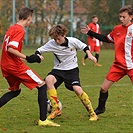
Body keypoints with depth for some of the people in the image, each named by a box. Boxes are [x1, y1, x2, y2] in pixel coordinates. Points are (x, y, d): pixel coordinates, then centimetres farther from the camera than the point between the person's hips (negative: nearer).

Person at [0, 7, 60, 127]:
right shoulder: (20, 30, -14)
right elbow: (10, 49, -24)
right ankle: (43, 120, -7)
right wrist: (27, 58, -22)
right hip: (16, 66, -9)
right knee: (42, 86, -1)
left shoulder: (11, 29, 13)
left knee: (15, 90, 28)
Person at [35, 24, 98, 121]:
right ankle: (56, 110, -25)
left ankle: (92, 113, -5)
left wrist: (90, 55, -8)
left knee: (77, 89, -23)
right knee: (48, 79, -30)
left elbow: (84, 47, 6)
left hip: (72, 69, -1)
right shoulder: (52, 43, -11)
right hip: (58, 69, 1)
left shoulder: (73, 41, -11)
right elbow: (38, 51, -8)